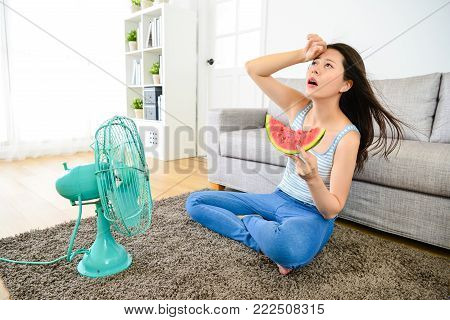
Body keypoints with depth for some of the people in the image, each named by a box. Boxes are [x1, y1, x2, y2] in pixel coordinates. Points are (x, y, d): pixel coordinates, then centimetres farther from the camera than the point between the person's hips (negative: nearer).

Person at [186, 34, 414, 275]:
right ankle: (270, 240, -9)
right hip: (278, 199, 5)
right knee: (195, 201, 1)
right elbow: (252, 69, -8)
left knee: (286, 249, -44)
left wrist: (312, 178, -37)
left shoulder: (348, 136, -20)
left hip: (313, 214, -5)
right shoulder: (300, 107, -5)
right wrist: (302, 55, -15)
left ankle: (250, 222, -8)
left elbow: (332, 209, -18)